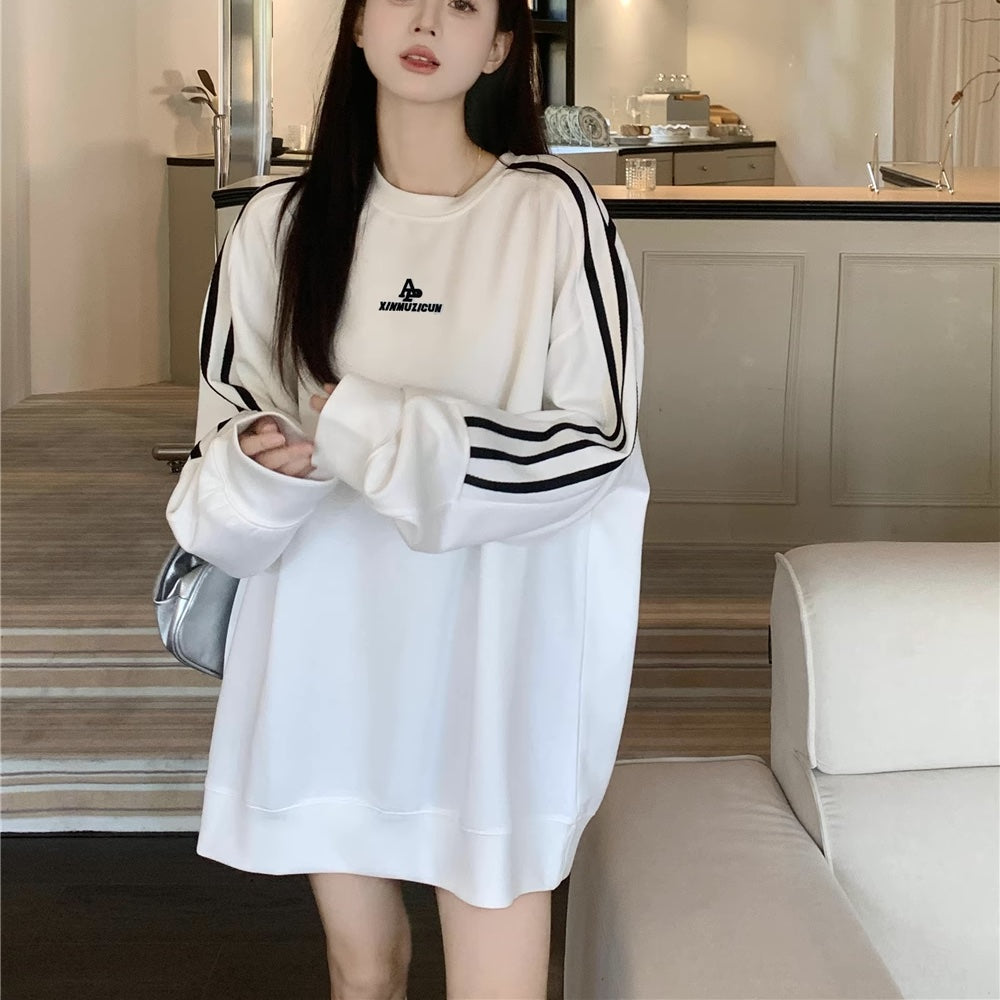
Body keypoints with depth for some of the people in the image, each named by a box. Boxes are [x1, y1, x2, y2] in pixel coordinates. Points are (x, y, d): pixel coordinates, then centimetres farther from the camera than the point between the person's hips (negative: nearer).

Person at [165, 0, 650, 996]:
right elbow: (234, 420, 8)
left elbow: (596, 442, -11)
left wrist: (369, 433, -17)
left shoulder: (553, 210, -8)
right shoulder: (281, 220, 1)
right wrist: (263, 467, -17)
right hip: (325, 648, 3)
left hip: (493, 652, -3)